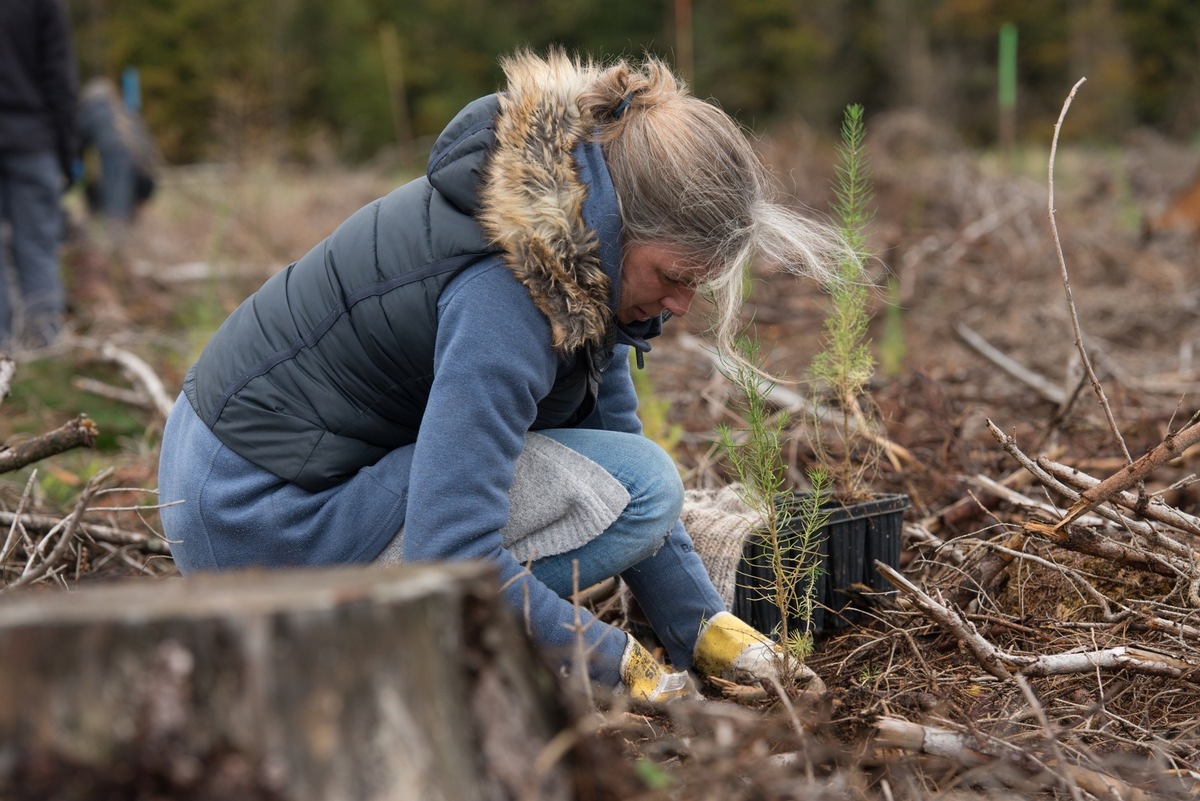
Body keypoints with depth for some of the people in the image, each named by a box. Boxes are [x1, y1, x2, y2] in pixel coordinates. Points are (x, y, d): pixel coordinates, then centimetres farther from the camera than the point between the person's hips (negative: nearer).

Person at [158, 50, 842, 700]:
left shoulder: (577, 248, 1)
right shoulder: (505, 300, -29)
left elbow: (615, 432, 9)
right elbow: (450, 563, -31)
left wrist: (703, 627, 4)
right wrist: (615, 663, -18)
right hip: (266, 516, -10)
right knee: (639, 487, -15)